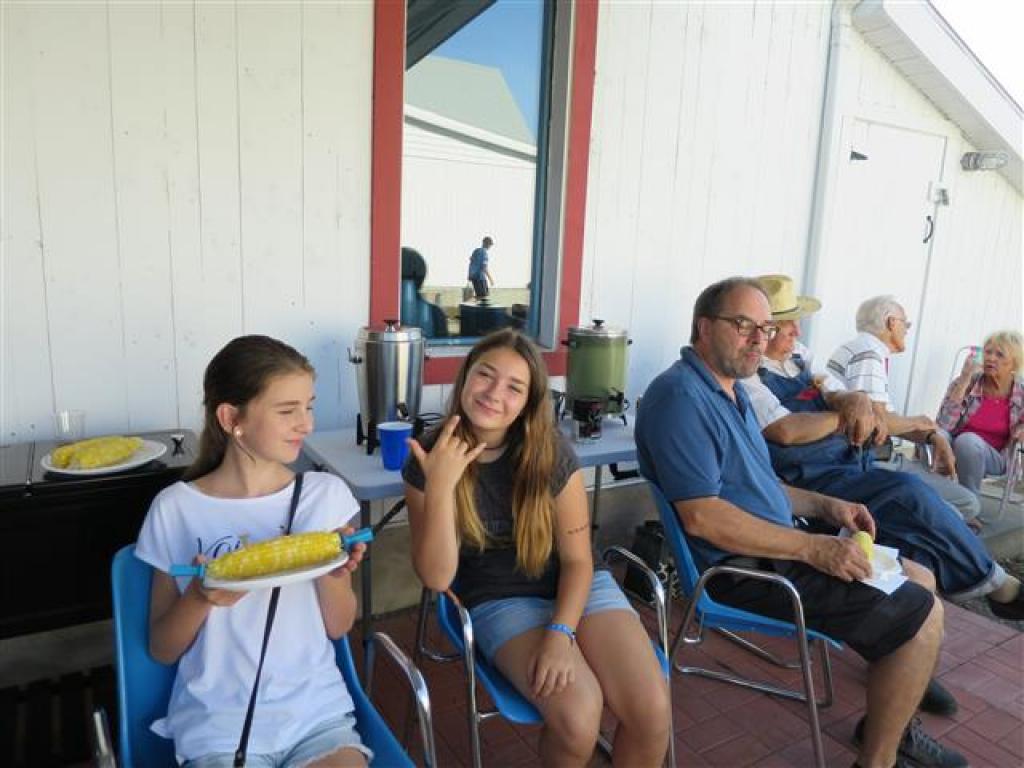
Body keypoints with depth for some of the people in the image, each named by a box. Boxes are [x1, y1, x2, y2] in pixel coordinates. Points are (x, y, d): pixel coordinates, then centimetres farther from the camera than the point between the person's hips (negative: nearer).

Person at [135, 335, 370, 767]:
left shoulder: (326, 494, -3)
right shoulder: (176, 509, -7)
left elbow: (339, 628, 3)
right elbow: (162, 651, 1)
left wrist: (333, 573, -17)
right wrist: (200, 598, -18)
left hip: (317, 710, 2)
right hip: (218, 723, -1)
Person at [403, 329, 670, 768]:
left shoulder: (551, 452, -11)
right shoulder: (428, 460, -11)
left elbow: (577, 558, -5)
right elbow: (436, 578, -16)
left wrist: (561, 632, -22)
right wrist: (440, 486, -30)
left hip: (573, 587, 2)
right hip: (497, 599, -1)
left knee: (652, 710, -19)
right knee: (577, 715, -27)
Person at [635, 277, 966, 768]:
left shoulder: (731, 388, 13)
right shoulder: (681, 396, -21)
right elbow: (701, 516, -28)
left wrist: (824, 505, 7)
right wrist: (814, 548, -23)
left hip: (776, 547, 11)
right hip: (742, 569, -11)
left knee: (919, 578, 17)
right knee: (920, 615, -10)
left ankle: (890, 721, 31)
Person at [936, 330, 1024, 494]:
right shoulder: (965, 382, -6)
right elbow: (943, 425, -18)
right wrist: (964, 380, -19)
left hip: (994, 457, 1)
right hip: (955, 448, 0)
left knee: (968, 440, -34)